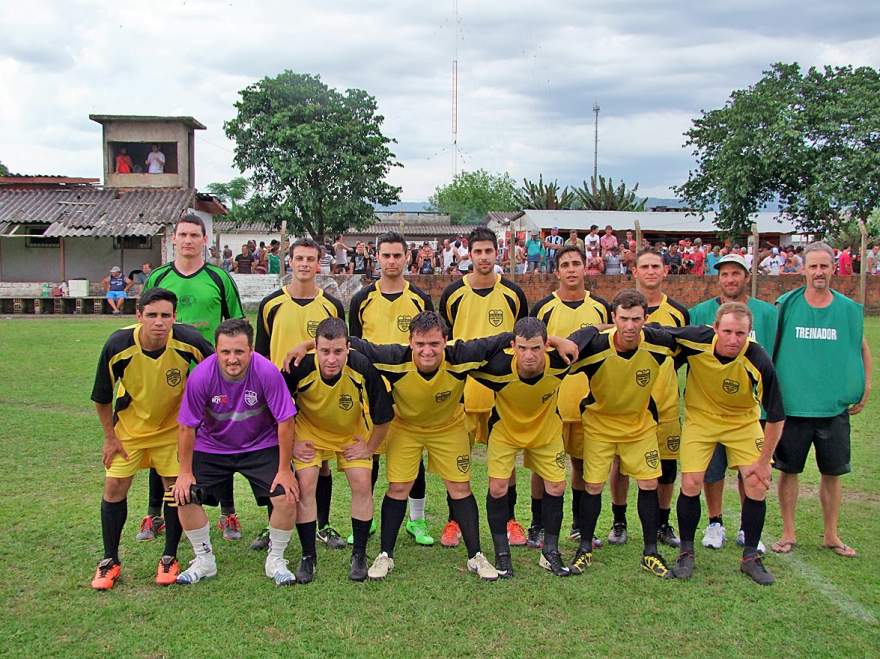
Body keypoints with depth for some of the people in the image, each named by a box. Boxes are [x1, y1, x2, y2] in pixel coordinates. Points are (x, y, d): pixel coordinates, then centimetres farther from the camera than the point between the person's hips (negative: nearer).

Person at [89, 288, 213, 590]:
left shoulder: (188, 340, -29)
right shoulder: (118, 346, -27)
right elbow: (102, 398, -10)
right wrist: (110, 438, -4)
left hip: (173, 426, 0)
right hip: (129, 425, 0)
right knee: (115, 487, -1)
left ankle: (169, 558, 17)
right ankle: (110, 561, 17)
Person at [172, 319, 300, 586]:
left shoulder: (267, 373, -28)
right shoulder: (200, 376, -25)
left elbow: (285, 422, -19)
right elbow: (187, 427, -12)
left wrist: (284, 470, -16)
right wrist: (185, 472, -8)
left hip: (262, 446, -1)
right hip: (212, 447, 1)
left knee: (287, 498, -15)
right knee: (185, 496, -11)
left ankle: (275, 560, 11)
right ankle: (204, 560, 15)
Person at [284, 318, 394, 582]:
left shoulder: (363, 368, -34)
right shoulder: (300, 368, -32)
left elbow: (383, 416, -19)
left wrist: (370, 448, -11)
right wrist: (291, 443, -10)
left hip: (354, 434, 0)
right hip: (309, 431, 0)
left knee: (362, 484, -10)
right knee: (305, 485, -12)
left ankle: (359, 555, 9)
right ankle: (308, 557, 6)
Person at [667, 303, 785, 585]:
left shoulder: (759, 362, -29)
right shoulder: (697, 340, -28)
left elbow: (776, 417, -18)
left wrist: (763, 461, -14)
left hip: (743, 421, 0)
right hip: (700, 417, 0)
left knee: (757, 485, -7)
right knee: (691, 484, -8)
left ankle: (750, 556, 14)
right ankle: (686, 552, 13)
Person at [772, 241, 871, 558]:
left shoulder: (849, 309, 2)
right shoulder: (786, 305, -3)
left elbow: (863, 348, 17)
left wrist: (865, 388, 10)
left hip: (835, 406, 2)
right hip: (791, 404, -1)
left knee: (832, 472, 10)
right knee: (788, 469, 6)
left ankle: (831, 535, 26)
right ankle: (788, 533, 21)